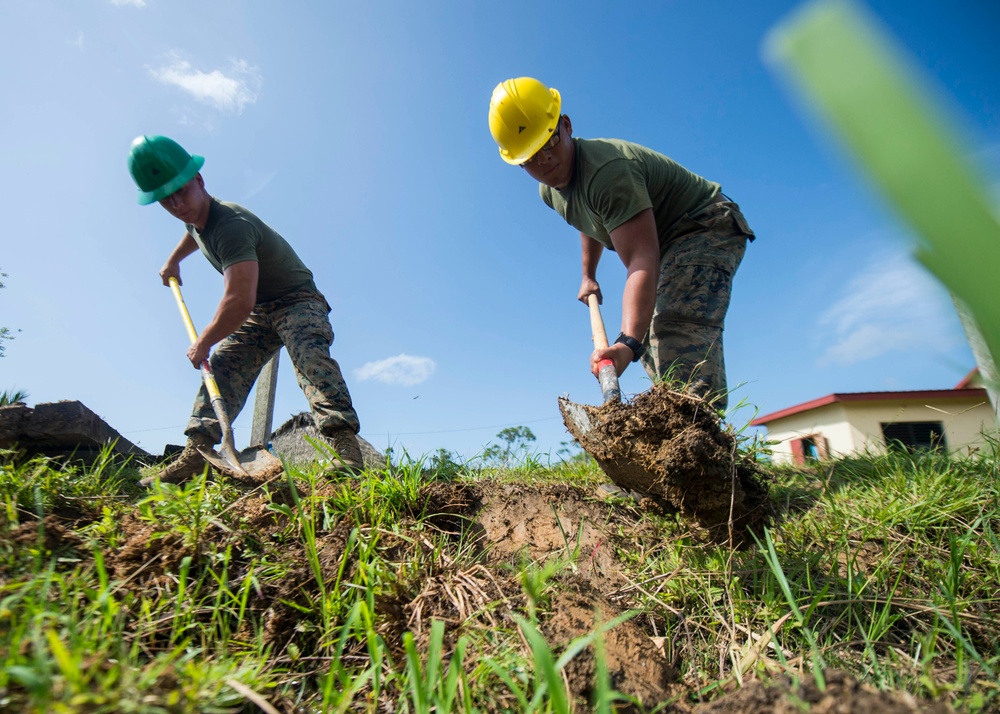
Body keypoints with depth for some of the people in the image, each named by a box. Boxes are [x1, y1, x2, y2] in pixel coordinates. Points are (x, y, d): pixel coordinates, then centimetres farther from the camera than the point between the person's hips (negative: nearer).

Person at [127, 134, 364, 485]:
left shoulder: (230, 226, -30)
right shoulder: (196, 216, 2)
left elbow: (240, 303, -36)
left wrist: (202, 343, -22)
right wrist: (173, 260, 39)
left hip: (297, 301, -10)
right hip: (259, 311, 10)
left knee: (310, 356, -35)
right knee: (222, 367, -1)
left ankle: (344, 443, -50)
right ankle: (194, 454, -4)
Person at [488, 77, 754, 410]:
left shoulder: (607, 171, -31)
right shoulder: (549, 190, 0)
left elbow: (641, 261, -43)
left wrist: (628, 341, -55)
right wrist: (588, 276, 29)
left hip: (706, 226, -10)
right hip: (669, 244, 10)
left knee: (680, 326, -34)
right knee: (653, 346, 10)